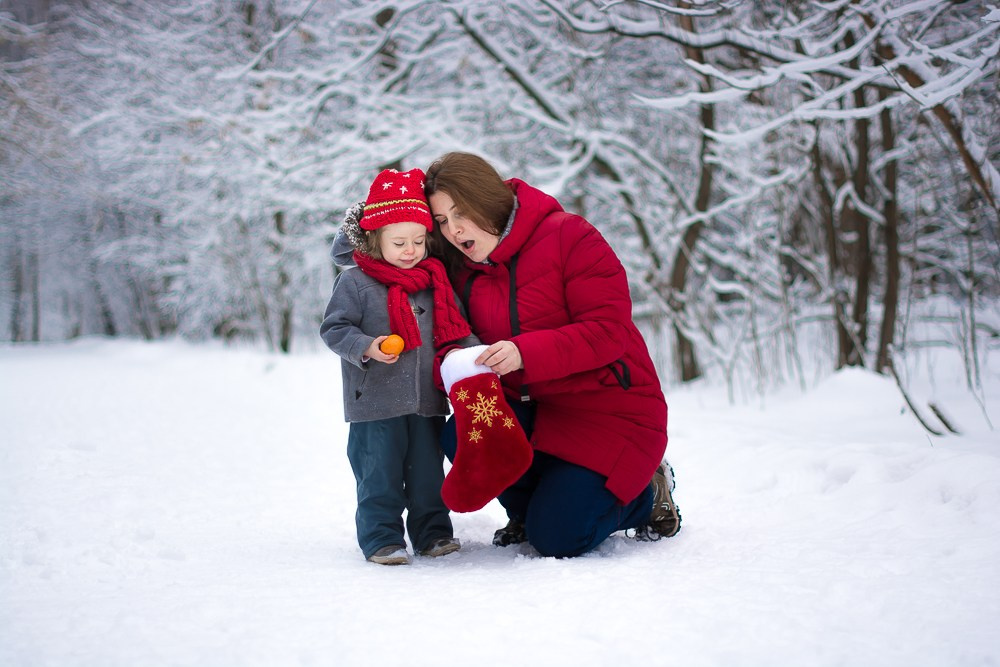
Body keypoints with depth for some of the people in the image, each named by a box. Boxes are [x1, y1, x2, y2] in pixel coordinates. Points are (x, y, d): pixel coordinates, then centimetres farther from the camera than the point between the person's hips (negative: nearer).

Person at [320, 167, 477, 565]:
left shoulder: (433, 281, 9)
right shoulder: (355, 282, -6)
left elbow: (453, 327, 16)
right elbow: (334, 328, -6)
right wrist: (366, 348, -22)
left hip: (427, 400, 4)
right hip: (375, 402, -4)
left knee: (428, 471, 13)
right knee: (379, 475, 1)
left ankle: (432, 532, 25)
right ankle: (381, 539, 11)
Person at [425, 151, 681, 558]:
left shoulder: (568, 236, -14)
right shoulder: (462, 272, 6)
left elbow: (609, 330, -21)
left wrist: (525, 353, -33)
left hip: (609, 410, -6)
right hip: (532, 411, 6)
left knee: (556, 539, -17)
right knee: (460, 437, -24)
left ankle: (647, 493, 14)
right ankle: (531, 509, 8)